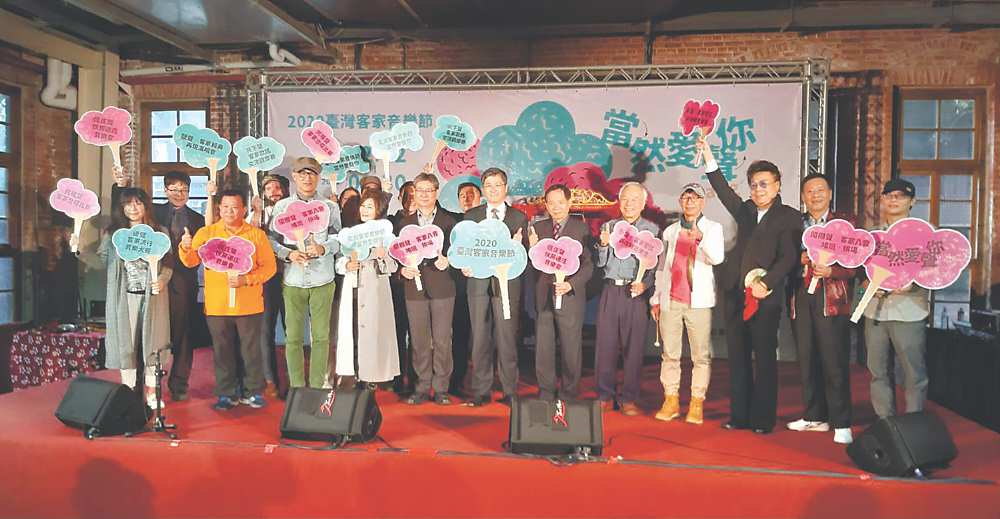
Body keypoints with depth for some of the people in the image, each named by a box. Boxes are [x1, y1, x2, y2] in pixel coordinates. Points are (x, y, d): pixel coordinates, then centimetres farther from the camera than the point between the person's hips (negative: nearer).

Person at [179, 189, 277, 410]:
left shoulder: (257, 234, 2)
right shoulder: (206, 233, 6)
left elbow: (269, 266, -1)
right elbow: (191, 261, -5)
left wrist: (246, 280, -16)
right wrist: (186, 248, -27)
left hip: (249, 306, -1)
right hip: (217, 306, 1)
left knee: (251, 350, 7)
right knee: (222, 352, 9)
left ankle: (253, 392, 21)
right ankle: (227, 394, 21)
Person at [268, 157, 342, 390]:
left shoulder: (330, 207, 8)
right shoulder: (281, 206, 8)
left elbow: (337, 239, 4)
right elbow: (271, 240, 5)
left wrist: (323, 248, -16)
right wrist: (288, 254, -13)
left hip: (322, 281, 0)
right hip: (292, 281, 0)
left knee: (321, 336, 3)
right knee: (293, 337, 2)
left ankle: (317, 385, 13)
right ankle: (296, 386, 13)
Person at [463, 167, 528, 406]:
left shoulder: (519, 218, 8)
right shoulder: (471, 215, 11)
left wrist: (515, 246, -17)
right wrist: (465, 266, -10)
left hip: (506, 283, -1)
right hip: (479, 283, 2)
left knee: (506, 339, 1)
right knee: (480, 339, 5)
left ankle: (510, 391, 12)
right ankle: (481, 391, 15)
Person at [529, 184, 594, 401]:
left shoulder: (581, 228, 0)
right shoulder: (538, 227, 10)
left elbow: (588, 264, -4)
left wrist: (570, 284, -18)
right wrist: (532, 248, -12)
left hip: (570, 297, -3)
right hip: (543, 298, 3)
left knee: (571, 349, 6)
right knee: (543, 349, 9)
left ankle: (569, 394, 21)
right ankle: (546, 392, 23)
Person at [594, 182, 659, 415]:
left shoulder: (651, 229, 6)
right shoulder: (608, 227, 13)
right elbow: (600, 263, 12)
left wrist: (644, 284, -14)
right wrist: (604, 245, -5)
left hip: (636, 293, -2)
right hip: (610, 290, 2)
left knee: (634, 347, 1)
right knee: (605, 343, 2)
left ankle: (629, 399, 12)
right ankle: (604, 396, 14)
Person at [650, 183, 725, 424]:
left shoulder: (713, 228, 6)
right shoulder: (670, 231, 16)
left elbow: (717, 258, -12)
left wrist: (701, 237, -30)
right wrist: (656, 299, 14)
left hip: (698, 302, -3)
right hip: (670, 301, 3)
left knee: (701, 355, -2)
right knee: (670, 354, 5)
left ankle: (697, 404, 5)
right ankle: (671, 401, 13)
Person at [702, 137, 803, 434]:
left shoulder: (789, 218, 0)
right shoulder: (746, 211, 15)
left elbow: (788, 257, -8)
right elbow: (724, 192, 3)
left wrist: (765, 283, -19)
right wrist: (709, 159, -6)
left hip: (765, 297, -5)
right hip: (736, 295, 5)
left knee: (764, 359, 2)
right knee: (738, 358, 9)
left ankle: (763, 419, 10)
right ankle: (739, 416, 17)